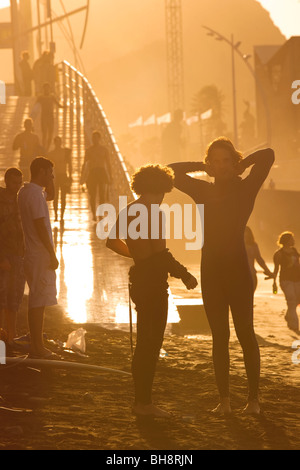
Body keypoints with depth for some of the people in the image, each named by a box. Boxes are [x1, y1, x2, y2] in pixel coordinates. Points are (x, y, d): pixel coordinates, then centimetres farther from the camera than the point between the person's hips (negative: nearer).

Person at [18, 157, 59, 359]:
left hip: (34, 254, 10)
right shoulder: (35, 193, -17)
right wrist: (52, 255, -19)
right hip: (41, 255, -10)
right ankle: (38, 346, -4)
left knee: (36, 300, 13)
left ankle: (36, 344, 17)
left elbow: (51, 196, 32)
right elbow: (40, 226, -21)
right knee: (39, 300, -7)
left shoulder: (26, 191, 13)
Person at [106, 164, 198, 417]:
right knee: (151, 343, -2)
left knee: (144, 343, 15)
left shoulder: (128, 211, 9)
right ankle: (144, 402, 1)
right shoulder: (155, 214, -16)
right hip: (153, 283, -9)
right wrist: (186, 276, -13)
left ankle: (141, 400, 21)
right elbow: (161, 254, -22)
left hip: (139, 280, 9)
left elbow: (112, 241, 22)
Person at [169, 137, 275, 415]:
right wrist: (202, 167, 10)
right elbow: (172, 172, 14)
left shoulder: (246, 189, -1)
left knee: (245, 334, -2)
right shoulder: (204, 191, 9)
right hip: (211, 270, 3)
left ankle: (254, 398, 4)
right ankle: (224, 400, 7)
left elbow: (268, 155, -11)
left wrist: (242, 165, 3)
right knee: (219, 336, 5)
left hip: (238, 268, -3)